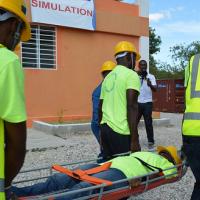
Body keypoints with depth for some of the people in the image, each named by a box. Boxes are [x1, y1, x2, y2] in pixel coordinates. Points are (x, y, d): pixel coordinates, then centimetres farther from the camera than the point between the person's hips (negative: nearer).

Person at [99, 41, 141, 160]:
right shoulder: (131, 75, -6)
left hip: (105, 128, 8)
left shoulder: (108, 77, 16)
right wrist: (135, 139, -17)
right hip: (122, 131, -7)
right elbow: (132, 107, -17)